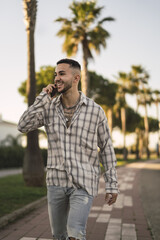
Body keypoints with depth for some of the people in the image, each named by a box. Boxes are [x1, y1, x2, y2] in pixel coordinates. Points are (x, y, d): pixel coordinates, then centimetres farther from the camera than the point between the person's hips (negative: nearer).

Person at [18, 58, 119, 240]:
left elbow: (106, 148, 0)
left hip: (84, 183, -3)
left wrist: (112, 185, -2)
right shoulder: (49, 107, 2)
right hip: (56, 181, 3)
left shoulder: (95, 110, -5)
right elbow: (23, 126, -11)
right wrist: (42, 97, -13)